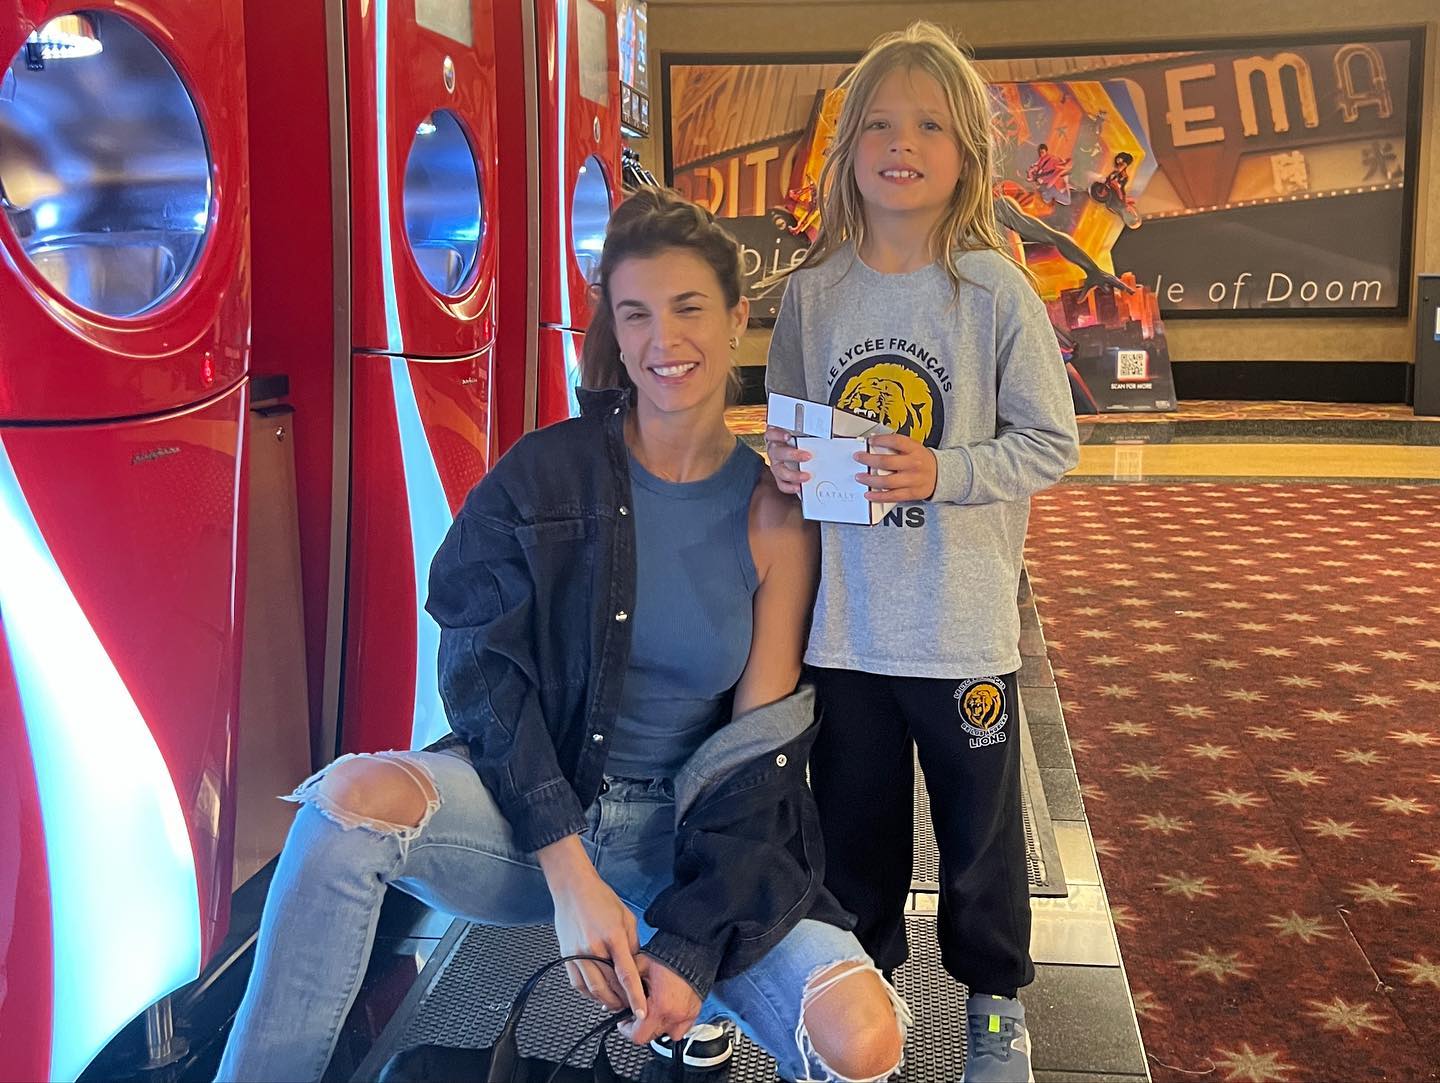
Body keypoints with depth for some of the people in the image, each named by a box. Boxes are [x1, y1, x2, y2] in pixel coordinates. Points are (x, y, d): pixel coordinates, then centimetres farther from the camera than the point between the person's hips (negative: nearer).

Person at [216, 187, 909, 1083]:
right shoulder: (545, 474, -4)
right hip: (532, 807, 0)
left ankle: (697, 992, 7)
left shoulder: (773, 516, -2)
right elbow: (485, 669, -8)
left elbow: (764, 748, -3)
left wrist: (694, 943, -13)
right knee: (357, 797, -32)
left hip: (688, 834, 1)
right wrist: (571, 872, -19)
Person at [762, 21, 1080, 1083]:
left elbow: (1050, 442, -7)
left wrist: (941, 471, -21)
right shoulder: (813, 292, 0)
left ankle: (997, 998, 37)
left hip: (963, 624, -2)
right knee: (854, 822, 18)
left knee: (980, 827, 13)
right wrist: (788, 461, -12)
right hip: (842, 619, 3)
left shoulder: (996, 291, -9)